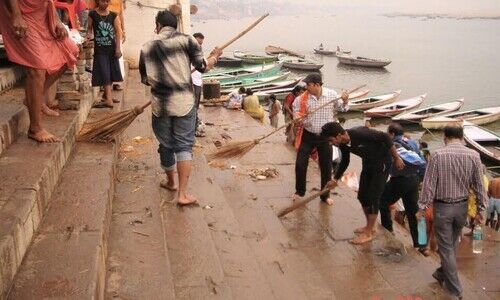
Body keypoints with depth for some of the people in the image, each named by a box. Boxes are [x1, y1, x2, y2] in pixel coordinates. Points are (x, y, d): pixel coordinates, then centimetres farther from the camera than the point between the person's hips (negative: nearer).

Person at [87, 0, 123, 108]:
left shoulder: (113, 15, 1)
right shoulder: (92, 14, -2)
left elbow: (118, 32, 0)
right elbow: (89, 28, 8)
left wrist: (118, 48, -6)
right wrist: (89, 35, -14)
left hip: (112, 48, 3)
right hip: (99, 49, -3)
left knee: (111, 72, 11)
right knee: (104, 74, -7)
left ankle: (107, 95, 26)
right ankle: (108, 99, -12)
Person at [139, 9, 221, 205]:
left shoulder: (147, 47, 6)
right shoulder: (186, 40, -2)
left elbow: (145, 79, 11)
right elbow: (202, 66, 0)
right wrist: (214, 57, 20)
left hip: (160, 105, 2)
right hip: (184, 102, -2)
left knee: (166, 145, 18)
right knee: (184, 145, 3)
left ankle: (170, 182, 38)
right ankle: (182, 194, -5)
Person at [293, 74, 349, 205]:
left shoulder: (332, 94, -9)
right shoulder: (303, 98, -10)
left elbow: (341, 108, 4)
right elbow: (296, 108, 6)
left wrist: (345, 101, -16)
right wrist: (297, 116, -15)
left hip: (325, 136, 0)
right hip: (308, 135, 0)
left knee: (326, 166, 8)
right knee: (300, 163, 0)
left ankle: (325, 195, 25)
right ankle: (299, 191, 22)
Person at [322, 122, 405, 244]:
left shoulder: (359, 133, -33)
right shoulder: (343, 144, -9)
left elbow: (385, 137, -26)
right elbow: (345, 161, 10)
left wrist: (397, 158, -21)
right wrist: (335, 179, 14)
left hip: (382, 162, -7)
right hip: (368, 163, 8)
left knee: (373, 197, -7)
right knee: (362, 196, 9)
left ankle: (368, 233, 3)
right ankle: (370, 226, 27)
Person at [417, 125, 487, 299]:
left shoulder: (438, 155, -14)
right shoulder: (473, 155, -6)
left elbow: (429, 183, -13)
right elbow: (479, 185, -1)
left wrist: (422, 207, -4)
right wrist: (480, 209, 8)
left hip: (442, 207, -3)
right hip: (462, 206, 3)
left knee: (446, 247, 7)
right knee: (452, 244, 22)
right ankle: (442, 274, 39)